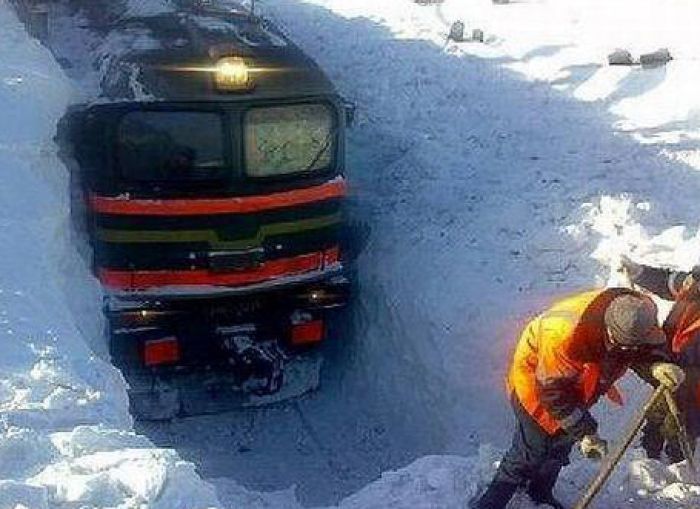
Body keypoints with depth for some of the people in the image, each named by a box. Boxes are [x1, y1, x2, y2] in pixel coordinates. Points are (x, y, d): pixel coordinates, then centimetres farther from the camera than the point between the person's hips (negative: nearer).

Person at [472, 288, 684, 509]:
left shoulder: (635, 313, -27)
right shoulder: (566, 335, -44)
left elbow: (648, 347, -7)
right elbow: (553, 391, -33)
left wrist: (658, 365, -32)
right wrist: (586, 433, -29)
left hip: (574, 386, 7)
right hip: (536, 383, -7)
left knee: (562, 442, 18)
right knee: (532, 450, -4)